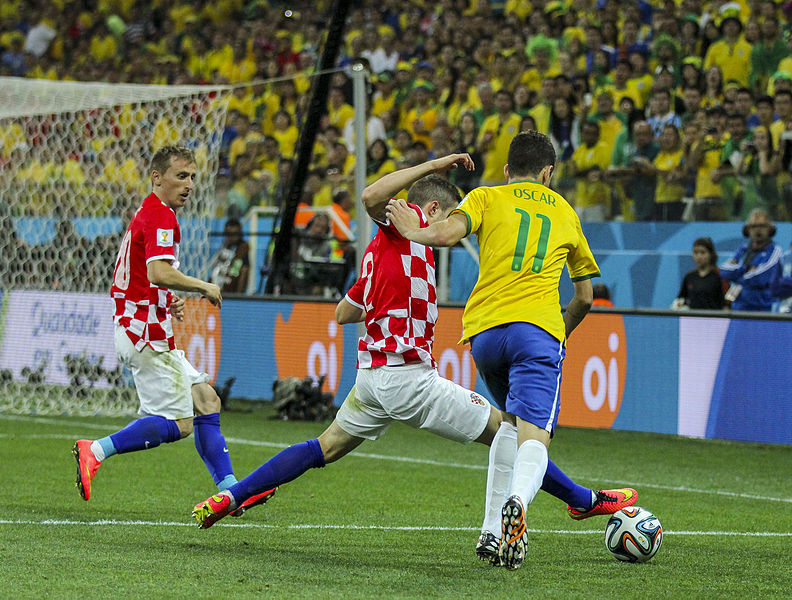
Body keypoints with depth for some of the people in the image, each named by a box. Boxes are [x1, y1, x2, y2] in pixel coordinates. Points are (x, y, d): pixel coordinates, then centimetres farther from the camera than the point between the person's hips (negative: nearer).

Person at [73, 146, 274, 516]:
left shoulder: (145, 215, 19)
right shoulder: (161, 217, -13)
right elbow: (159, 273, -28)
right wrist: (205, 287, -15)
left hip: (138, 330, 11)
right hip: (147, 334, -11)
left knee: (206, 400, 10)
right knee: (177, 423, -11)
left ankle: (229, 489, 7)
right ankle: (94, 451, -13)